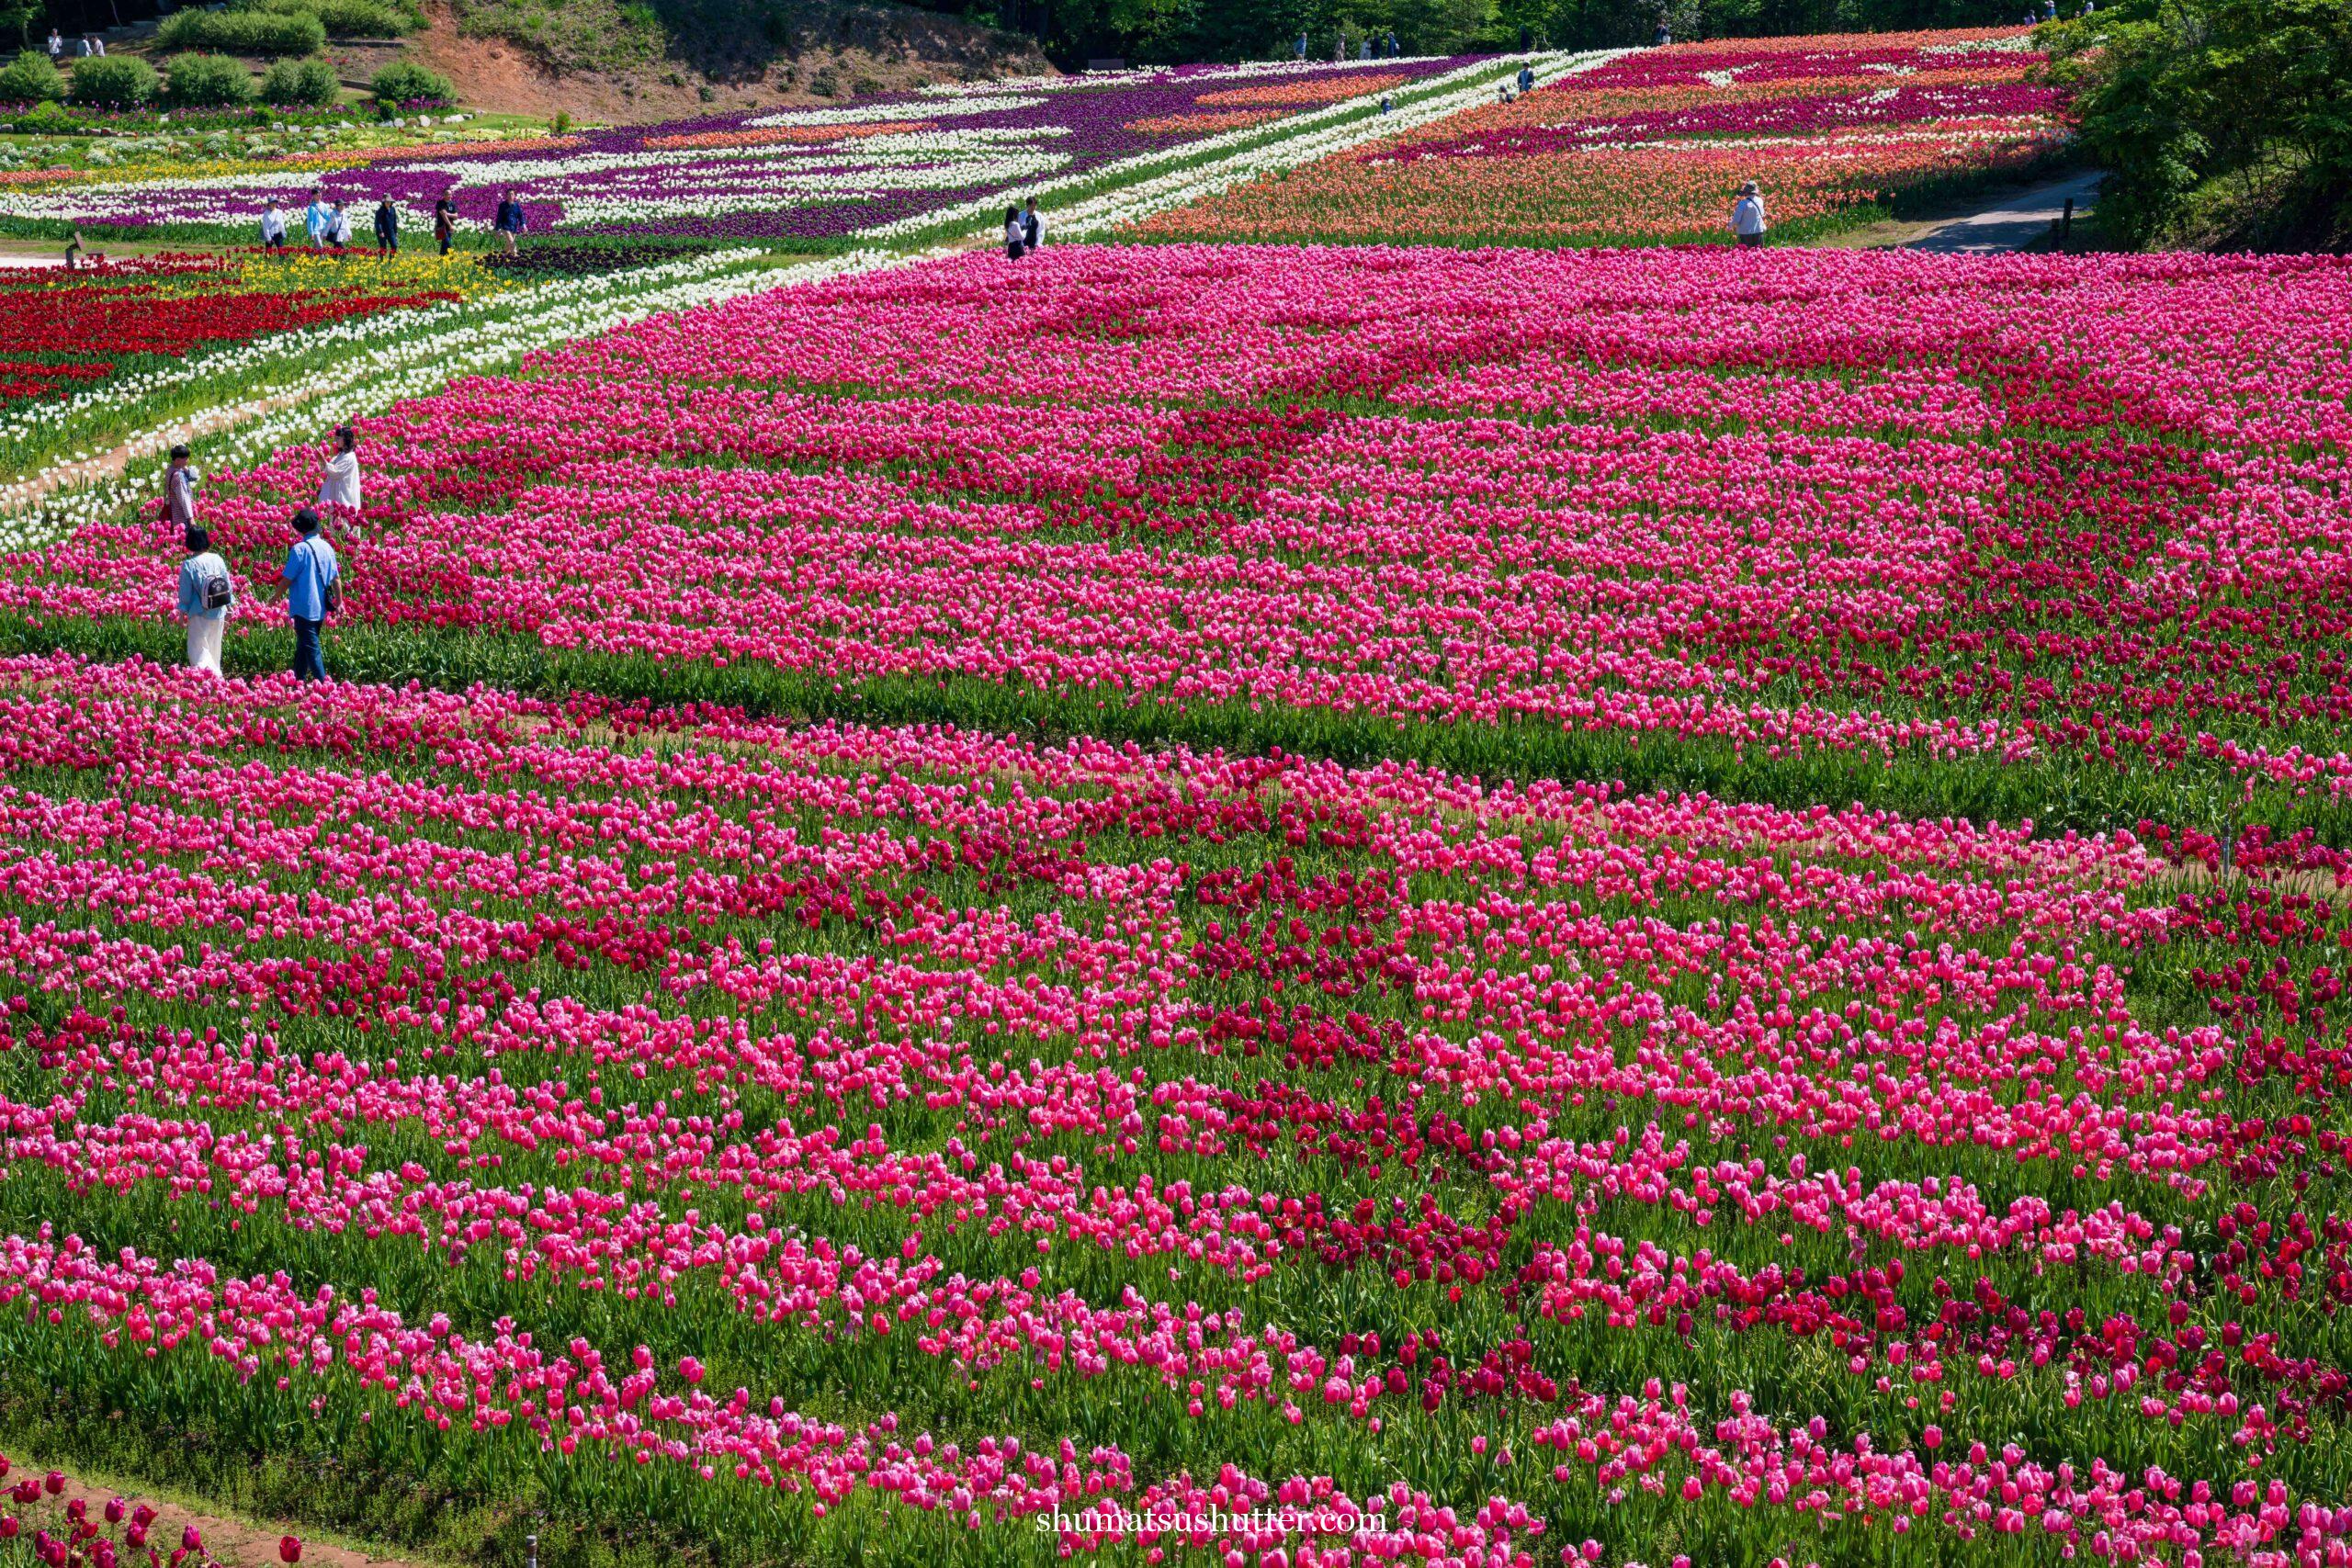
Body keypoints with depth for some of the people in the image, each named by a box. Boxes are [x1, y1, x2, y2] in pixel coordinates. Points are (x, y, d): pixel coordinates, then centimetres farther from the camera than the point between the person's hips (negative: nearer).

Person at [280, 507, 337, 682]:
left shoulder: (299, 549, -15)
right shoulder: (327, 548, 4)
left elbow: (288, 579, -11)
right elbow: (335, 579, 8)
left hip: (304, 608, -6)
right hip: (321, 608, 6)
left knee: (310, 648, -4)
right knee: (303, 646, 19)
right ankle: (299, 681, 26)